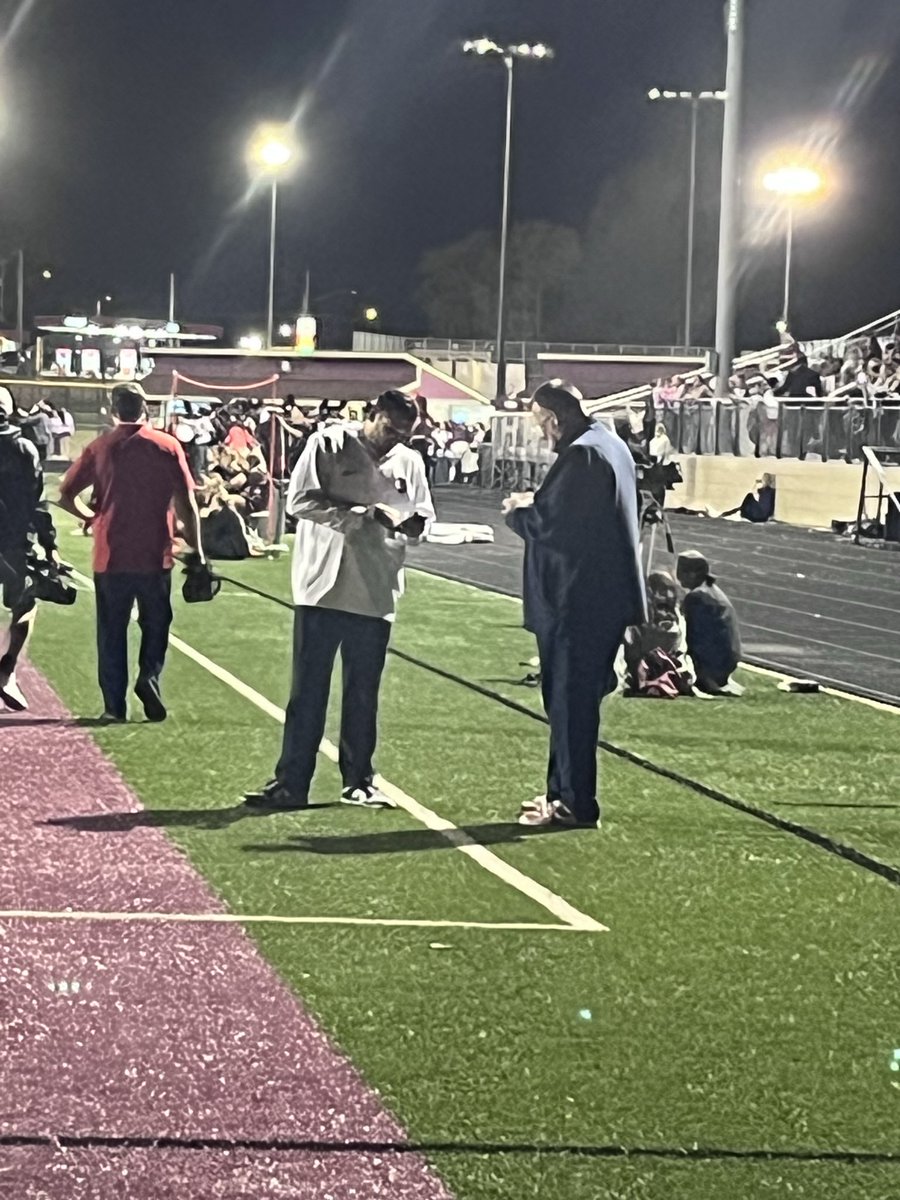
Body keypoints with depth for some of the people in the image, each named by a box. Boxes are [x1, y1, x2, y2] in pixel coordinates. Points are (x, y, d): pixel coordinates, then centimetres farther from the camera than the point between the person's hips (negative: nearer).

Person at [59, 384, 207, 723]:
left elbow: (66, 496, 1)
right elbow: (186, 504, -4)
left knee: (112, 631, 8)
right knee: (155, 623, 15)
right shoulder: (167, 446, -3)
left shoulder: (99, 448, 0)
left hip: (110, 555, 1)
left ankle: (114, 706, 6)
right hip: (155, 555, -1)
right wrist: (197, 549, 4)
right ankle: (150, 675, -9)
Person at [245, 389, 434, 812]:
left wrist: (411, 522, -10)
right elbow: (300, 501, -12)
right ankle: (291, 783, 4)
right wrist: (362, 515, -18)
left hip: (376, 594, 4)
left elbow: (422, 519, 15)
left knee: (363, 694, 11)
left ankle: (359, 781, 21)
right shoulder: (329, 445, -5)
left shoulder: (409, 462, 9)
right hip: (323, 587, -4)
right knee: (307, 690, 0)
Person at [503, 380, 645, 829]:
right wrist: (536, 502, 13)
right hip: (608, 595, 10)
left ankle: (573, 803, 0)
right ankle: (565, 792, 23)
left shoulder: (580, 456, -19)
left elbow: (550, 524, -22)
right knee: (576, 698, 16)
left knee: (570, 701, -4)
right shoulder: (612, 446, 14)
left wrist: (518, 510, -3)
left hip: (578, 602, -10)